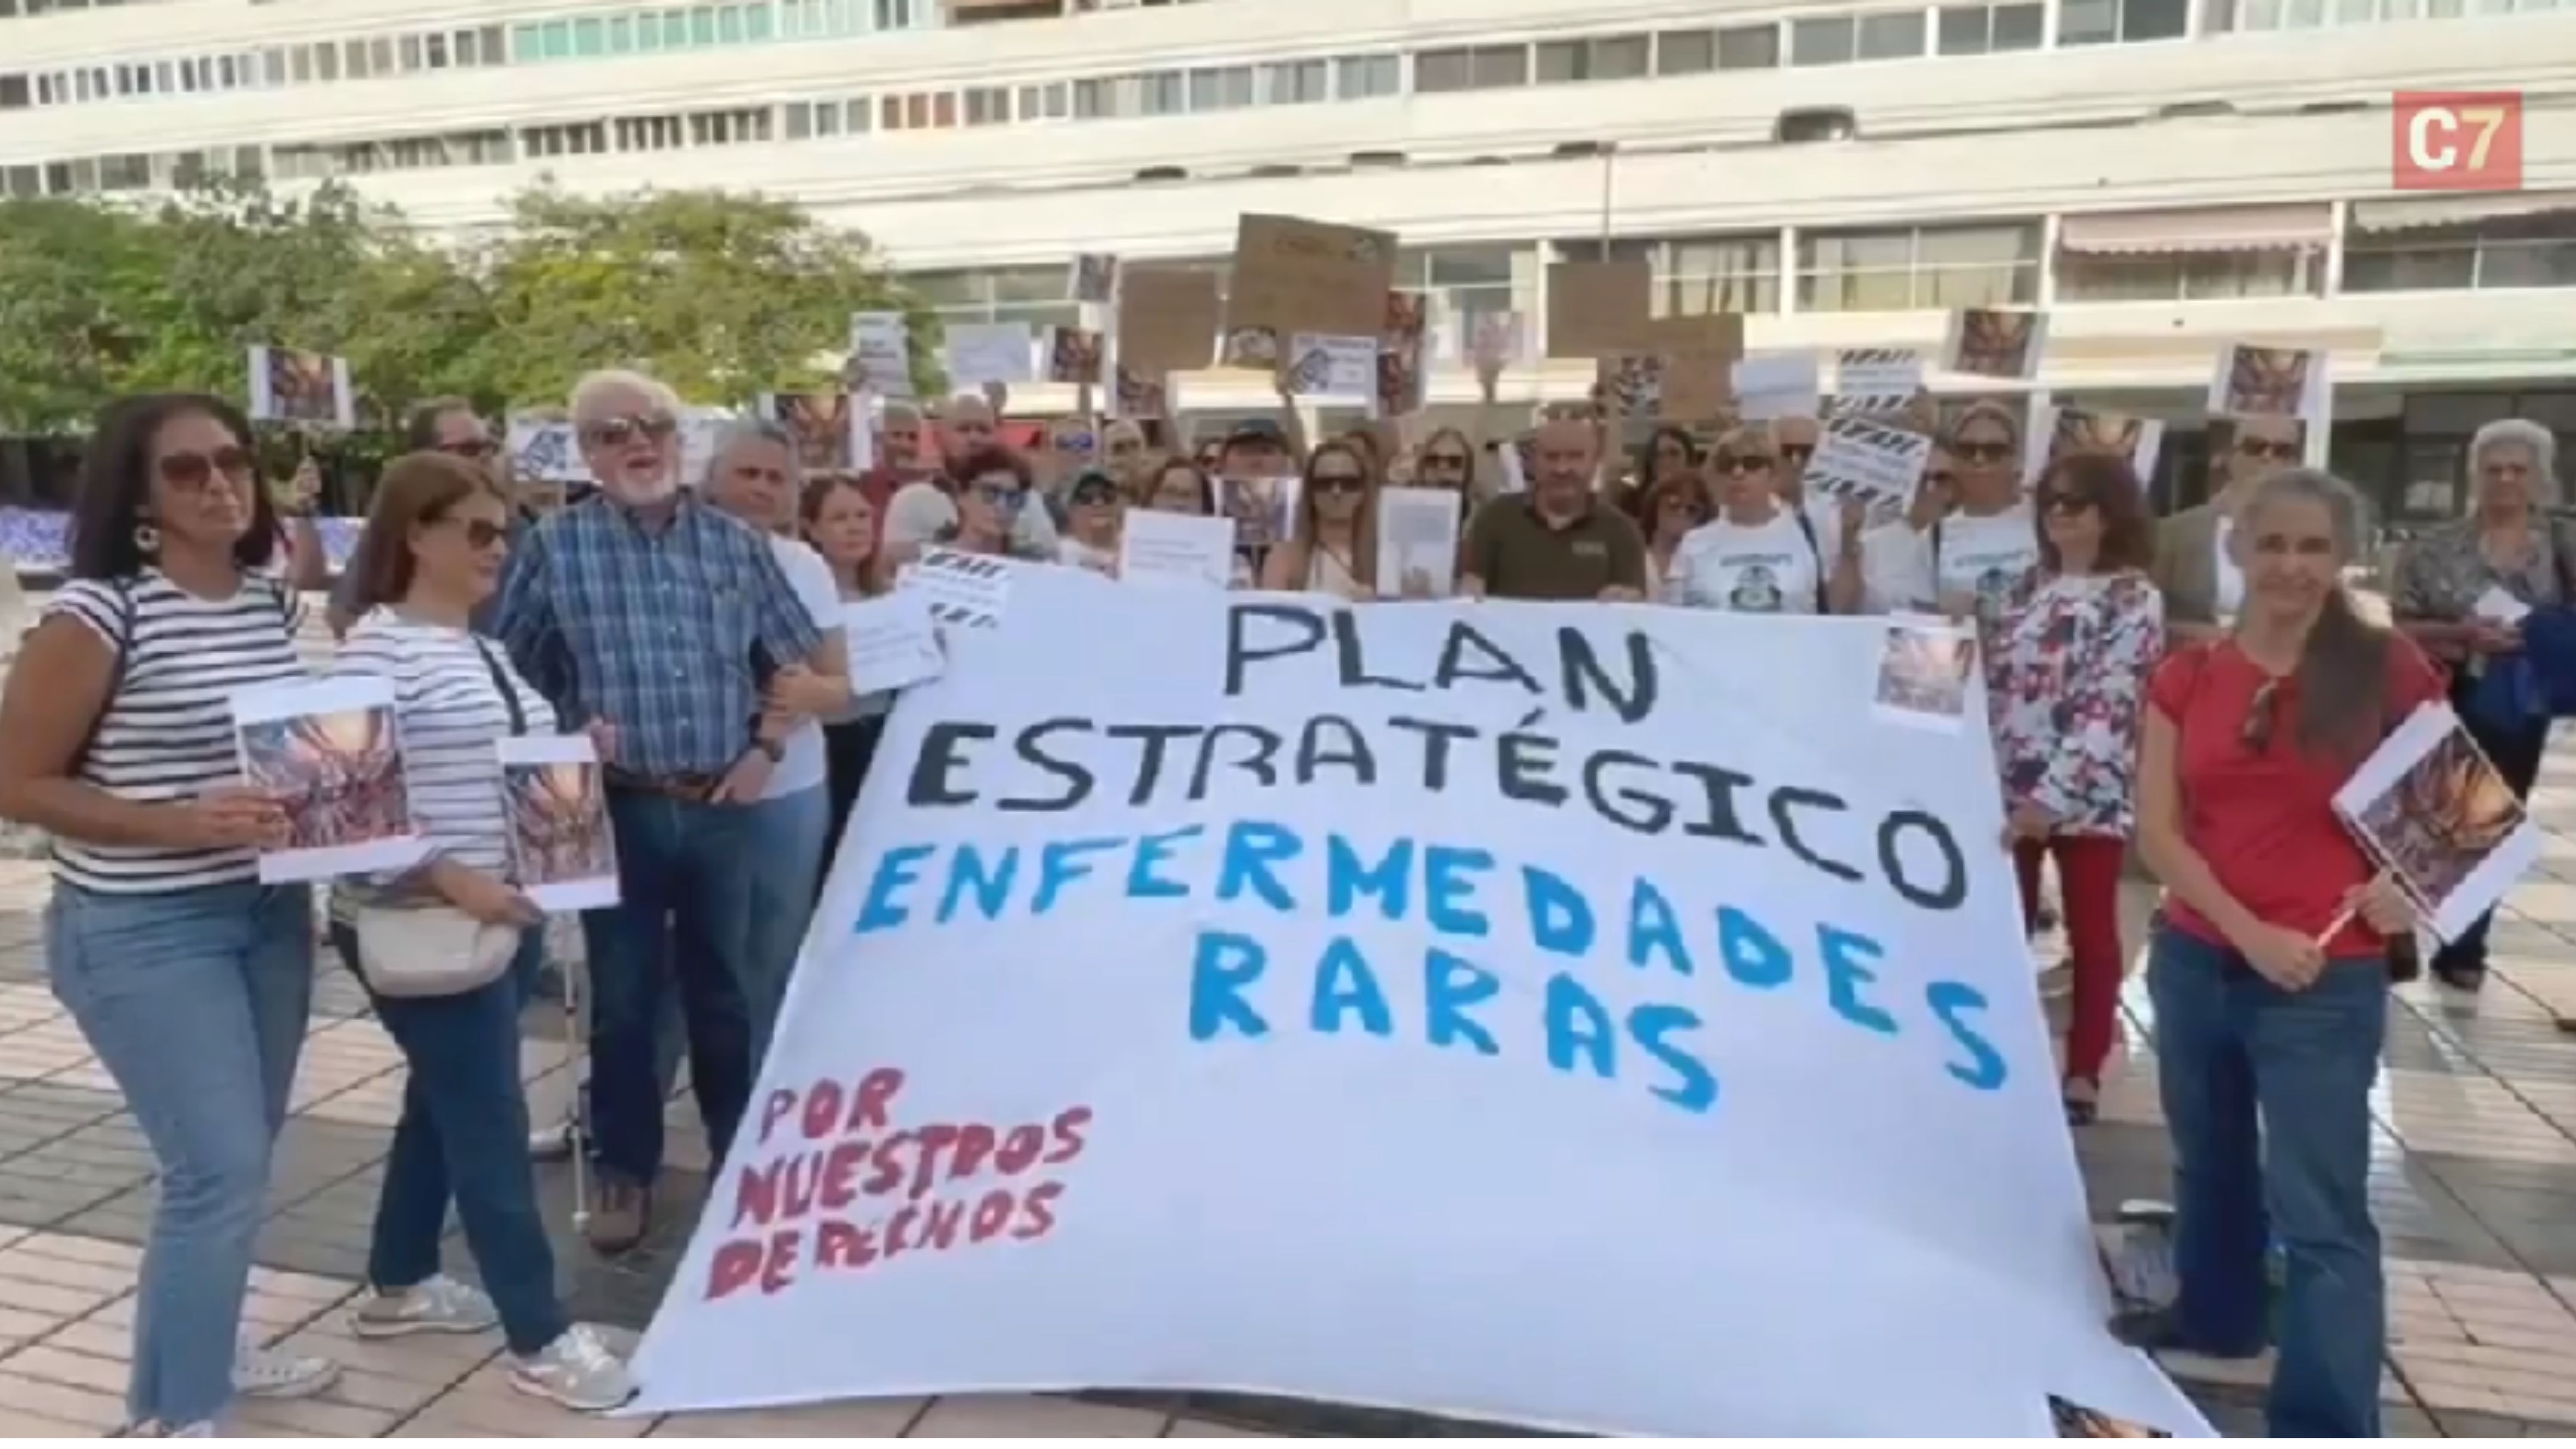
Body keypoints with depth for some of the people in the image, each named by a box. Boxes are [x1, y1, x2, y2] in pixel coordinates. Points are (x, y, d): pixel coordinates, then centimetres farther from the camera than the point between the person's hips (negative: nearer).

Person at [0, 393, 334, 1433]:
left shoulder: (273, 600, 4)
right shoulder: (98, 610, -15)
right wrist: (183, 823, -22)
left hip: (269, 915, 7)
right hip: (142, 934, -7)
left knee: (237, 1160, 17)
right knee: (219, 1170, -6)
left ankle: (201, 1345, 38)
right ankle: (171, 1415, 13)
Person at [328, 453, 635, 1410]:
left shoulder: (479, 646, 11)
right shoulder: (378, 648, -16)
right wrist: (453, 880, -28)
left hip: (487, 916, 9)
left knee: (445, 1100, 20)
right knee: (489, 1119, -3)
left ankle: (397, 1285, 38)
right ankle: (542, 1340, 6)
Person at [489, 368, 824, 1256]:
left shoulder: (737, 543, 4)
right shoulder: (556, 545, -3)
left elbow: (802, 657, 11)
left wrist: (767, 749, 2)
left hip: (723, 806, 2)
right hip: (620, 807, -2)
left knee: (722, 990, 15)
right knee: (623, 998, 7)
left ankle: (739, 1159, 31)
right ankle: (626, 1171, 23)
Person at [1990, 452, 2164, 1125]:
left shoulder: (2133, 598, -8)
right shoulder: (2032, 589, 11)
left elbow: (2107, 707, -16)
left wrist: (2054, 796, -21)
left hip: (2086, 795, -5)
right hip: (2011, 787, 6)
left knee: (2091, 933, 6)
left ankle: (2082, 1074, 16)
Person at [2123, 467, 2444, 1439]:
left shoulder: (2389, 671, -7)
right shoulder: (2185, 678, 0)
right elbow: (2156, 833, -3)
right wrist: (2250, 931, -13)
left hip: (2326, 981, -4)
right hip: (2195, 961, 4)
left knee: (2321, 1211, -1)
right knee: (2210, 1161, 23)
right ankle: (2216, 1316, 46)